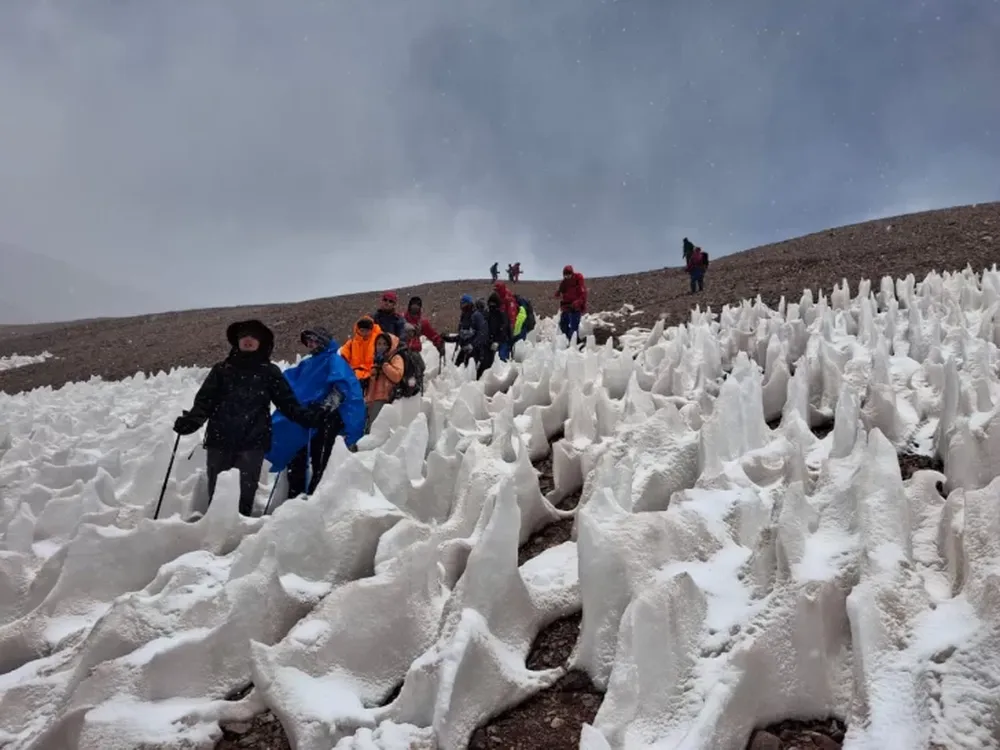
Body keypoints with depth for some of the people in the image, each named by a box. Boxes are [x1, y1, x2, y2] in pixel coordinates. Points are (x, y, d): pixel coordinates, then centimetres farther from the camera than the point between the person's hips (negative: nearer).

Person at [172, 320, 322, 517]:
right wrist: (192, 420, -15)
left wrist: (314, 418, -9)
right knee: (216, 491, 3)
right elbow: (205, 400, 5)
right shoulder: (222, 370, 14)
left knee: (246, 493, -4)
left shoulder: (269, 372, 11)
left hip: (253, 442, -2)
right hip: (220, 440, 2)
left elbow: (289, 404, 7)